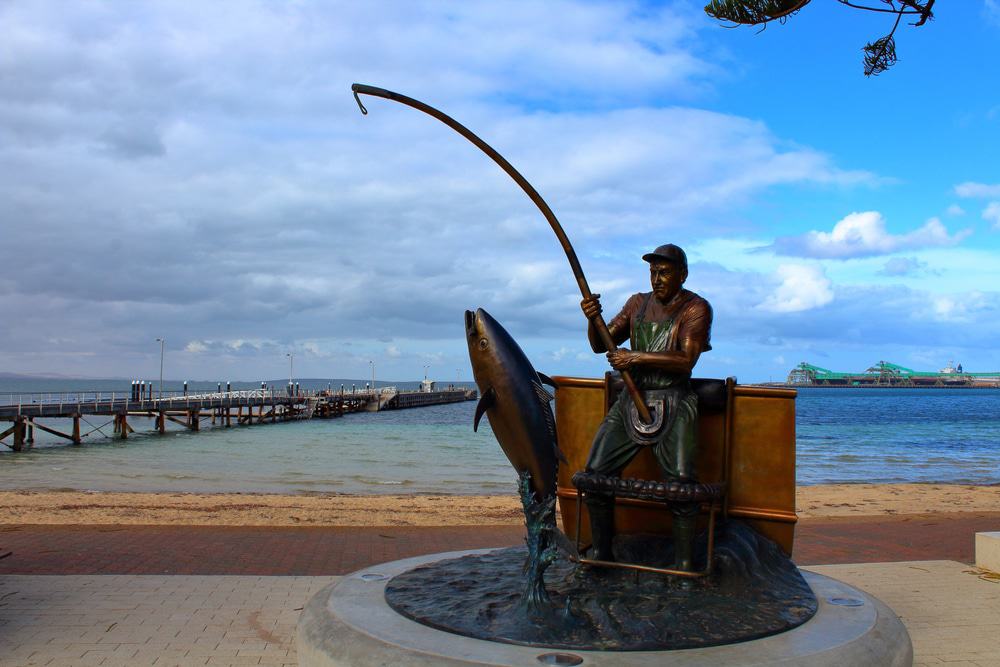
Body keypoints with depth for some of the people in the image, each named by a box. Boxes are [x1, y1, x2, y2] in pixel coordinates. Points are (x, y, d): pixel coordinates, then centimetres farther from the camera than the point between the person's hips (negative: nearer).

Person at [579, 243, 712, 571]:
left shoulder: (696, 308, -2)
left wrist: (636, 357, -17)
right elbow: (600, 345, 15)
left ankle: (684, 563, -5)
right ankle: (600, 553, 10)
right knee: (595, 473, -4)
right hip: (631, 400, 5)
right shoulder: (638, 303, 15)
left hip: (673, 405, -5)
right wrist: (593, 319, -6)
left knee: (680, 481, -19)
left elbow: (686, 360, -15)